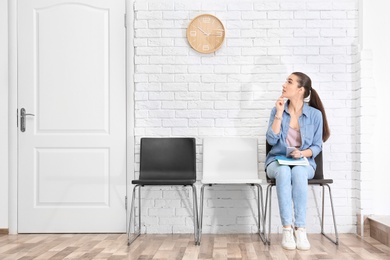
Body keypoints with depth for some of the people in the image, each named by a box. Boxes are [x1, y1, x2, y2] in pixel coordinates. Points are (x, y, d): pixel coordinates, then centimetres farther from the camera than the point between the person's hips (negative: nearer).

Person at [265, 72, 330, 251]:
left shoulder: (315, 114, -2)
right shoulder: (277, 110, 1)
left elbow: (317, 146, 2)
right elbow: (271, 140, -9)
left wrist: (302, 153, -19)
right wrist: (279, 113, -14)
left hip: (304, 162, -1)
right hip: (277, 161, 1)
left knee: (298, 172, -38)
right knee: (284, 172, -36)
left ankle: (300, 229, -34)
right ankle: (287, 229, -36)